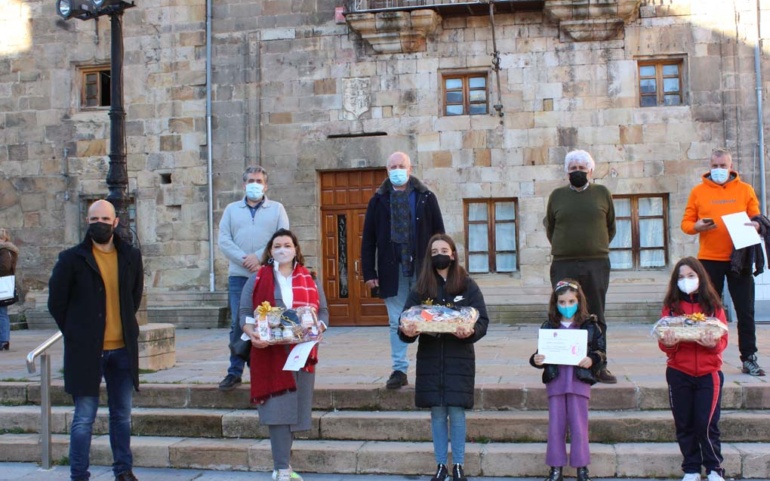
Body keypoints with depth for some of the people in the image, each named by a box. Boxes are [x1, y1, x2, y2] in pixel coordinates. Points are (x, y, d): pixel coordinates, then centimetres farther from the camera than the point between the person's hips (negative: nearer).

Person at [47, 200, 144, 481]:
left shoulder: (131, 257, 5)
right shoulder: (72, 259, -4)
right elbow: (56, 302, 2)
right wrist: (77, 332, 3)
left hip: (123, 349, 3)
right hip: (86, 351, -3)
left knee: (122, 415, 13)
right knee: (84, 418, 1)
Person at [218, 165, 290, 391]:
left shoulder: (277, 209, 11)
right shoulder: (232, 209, 16)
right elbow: (224, 240, 6)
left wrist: (258, 256, -11)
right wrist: (243, 259, -9)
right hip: (238, 275, 1)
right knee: (238, 324, -1)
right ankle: (235, 372, 6)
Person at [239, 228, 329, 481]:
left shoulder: (310, 279, 10)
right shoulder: (257, 279, 5)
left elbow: (323, 311, 9)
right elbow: (245, 313, 2)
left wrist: (318, 329, -11)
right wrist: (252, 334, -17)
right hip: (270, 354, -2)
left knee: (294, 408, 6)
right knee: (279, 408, -7)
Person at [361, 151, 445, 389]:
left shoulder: (426, 198, 3)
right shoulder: (378, 200, 6)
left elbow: (439, 235, 3)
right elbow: (368, 240, 5)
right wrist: (369, 273, -1)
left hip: (422, 270, -1)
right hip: (392, 271, 1)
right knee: (397, 323, 6)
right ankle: (399, 370, 13)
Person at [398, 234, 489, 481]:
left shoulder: (468, 286, -1)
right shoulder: (420, 288, 4)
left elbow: (482, 320, -4)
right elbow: (405, 319, 0)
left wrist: (470, 331, -25)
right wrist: (407, 331, -22)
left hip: (459, 358, -2)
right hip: (430, 357, 2)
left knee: (456, 412, 1)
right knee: (437, 413, 7)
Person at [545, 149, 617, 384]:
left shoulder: (602, 193, 8)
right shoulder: (557, 196, 9)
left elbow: (611, 227, 16)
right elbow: (550, 228, 17)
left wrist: (597, 248, 12)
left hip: (597, 265, 0)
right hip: (563, 265, 0)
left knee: (596, 317, 4)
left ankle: (599, 367, 11)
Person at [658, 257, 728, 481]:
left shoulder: (713, 305, 2)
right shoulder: (671, 306, 3)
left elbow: (723, 340, -1)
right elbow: (663, 343, 0)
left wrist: (713, 344, -23)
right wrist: (668, 343, -22)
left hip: (708, 372, -1)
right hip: (679, 373, 1)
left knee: (707, 424, -4)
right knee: (684, 424, 7)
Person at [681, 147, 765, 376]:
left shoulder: (745, 190, 8)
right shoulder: (698, 191, 5)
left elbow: (756, 219, 9)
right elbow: (686, 223, 5)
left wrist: (755, 225, -14)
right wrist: (697, 226, -17)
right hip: (709, 259, 0)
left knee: (746, 311, 4)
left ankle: (749, 359, 12)